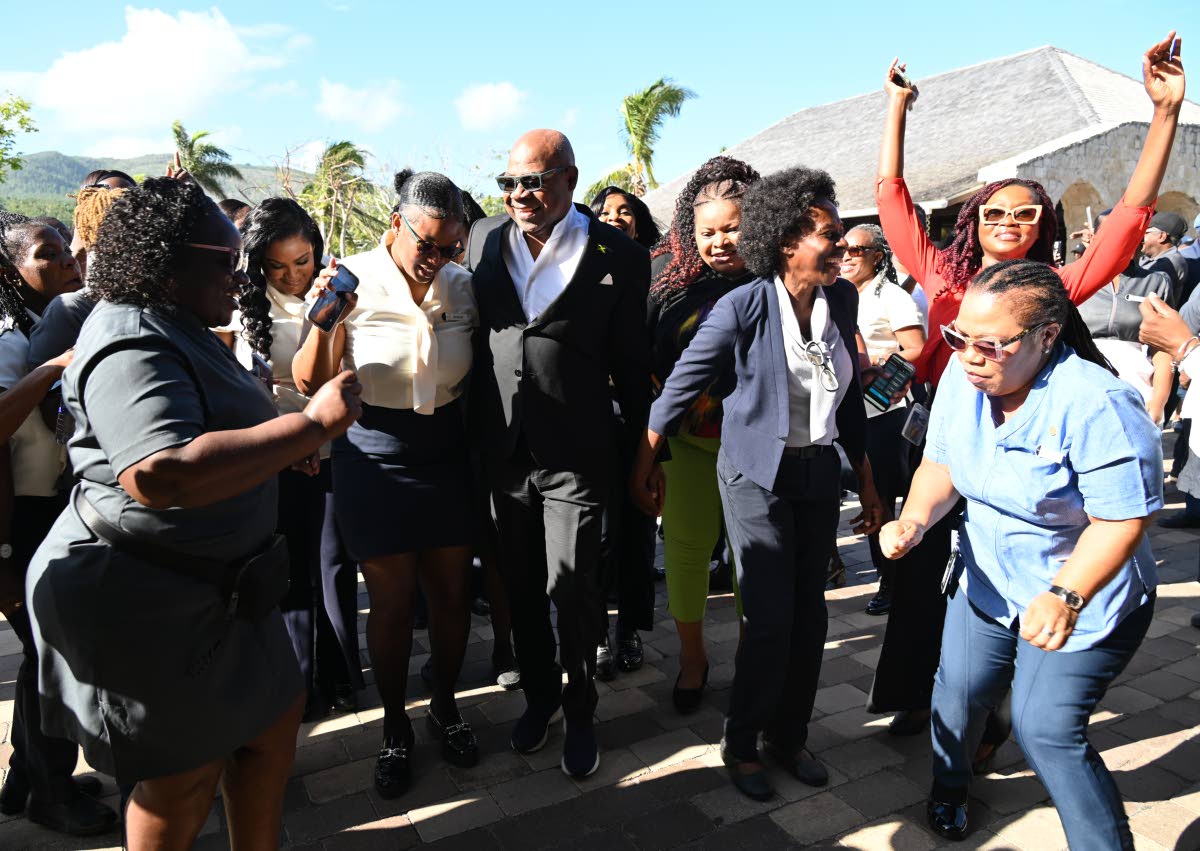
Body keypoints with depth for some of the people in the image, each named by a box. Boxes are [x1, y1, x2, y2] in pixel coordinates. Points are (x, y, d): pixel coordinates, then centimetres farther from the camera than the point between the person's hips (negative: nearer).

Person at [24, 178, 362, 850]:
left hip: (209, 584, 10)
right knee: (188, 772, 7)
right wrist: (311, 425, -35)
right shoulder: (133, 345, -22)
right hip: (143, 599, -10)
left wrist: (287, 446, 14)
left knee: (275, 719, 18)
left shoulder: (177, 331, 12)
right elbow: (160, 474, -40)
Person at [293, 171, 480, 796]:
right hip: (375, 463, -3)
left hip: (448, 457, 3)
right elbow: (309, 382, -10)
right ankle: (395, 727, 29)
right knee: (392, 603, 6)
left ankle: (444, 708, 35)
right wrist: (325, 321, -26)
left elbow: (479, 374, 8)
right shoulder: (354, 281, -11)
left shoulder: (462, 286, -2)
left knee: (452, 591, 11)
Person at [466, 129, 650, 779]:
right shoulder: (485, 237, 4)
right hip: (504, 451, 4)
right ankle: (538, 694, 39)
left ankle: (579, 712, 27)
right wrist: (474, 433, 11)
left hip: (576, 456, -4)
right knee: (520, 586, 17)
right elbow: (473, 332, 12)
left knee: (571, 590, 1)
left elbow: (631, 364, -3)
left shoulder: (619, 255, -8)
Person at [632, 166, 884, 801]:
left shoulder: (841, 298, 1)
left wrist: (866, 480, 14)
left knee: (809, 615, 10)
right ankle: (741, 743, 20)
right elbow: (682, 384, -7)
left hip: (820, 474, 5)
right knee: (771, 620, -4)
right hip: (757, 475, -5)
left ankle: (789, 736, 31)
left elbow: (849, 394, 11)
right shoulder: (744, 306, -16)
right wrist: (645, 464, -1)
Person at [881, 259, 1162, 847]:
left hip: (1084, 596, -5)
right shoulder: (963, 377, -12)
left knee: (1046, 729, -6)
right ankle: (949, 787, 45)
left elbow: (1122, 519, -25)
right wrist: (915, 519, -20)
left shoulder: (1098, 405, -30)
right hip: (989, 583, 6)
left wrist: (1066, 596, -37)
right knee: (957, 693, 15)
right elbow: (942, 465, -1)